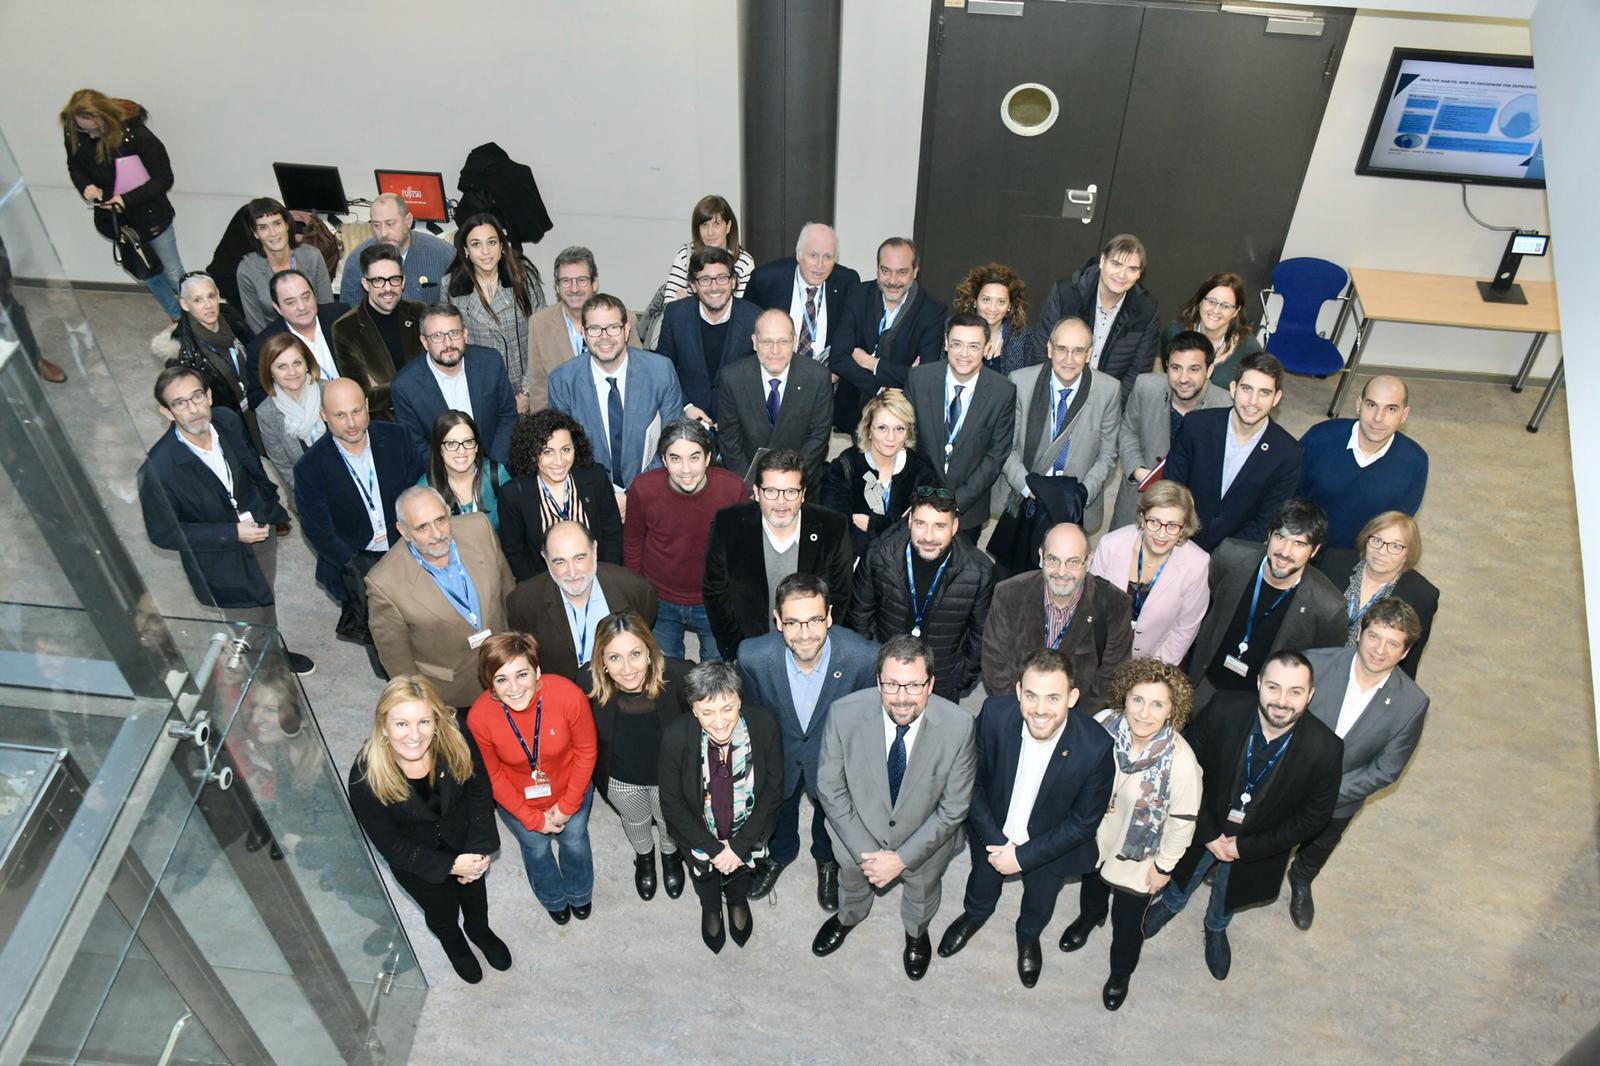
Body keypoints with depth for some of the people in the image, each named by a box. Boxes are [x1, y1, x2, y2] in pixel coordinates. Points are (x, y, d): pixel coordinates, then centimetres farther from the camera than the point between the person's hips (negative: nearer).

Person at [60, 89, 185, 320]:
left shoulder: (135, 133, -25)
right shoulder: (74, 133, -13)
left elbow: (164, 179, -19)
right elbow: (75, 167, 6)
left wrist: (128, 200, -27)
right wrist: (85, 186, -16)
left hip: (149, 214, -5)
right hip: (115, 219, 5)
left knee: (174, 275, 7)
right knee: (148, 274, 19)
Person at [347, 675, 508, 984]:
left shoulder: (456, 741, -32)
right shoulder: (365, 777, -35)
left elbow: (479, 792, -13)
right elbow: (390, 844, -22)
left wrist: (481, 849, -17)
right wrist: (449, 865, -23)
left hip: (463, 840, 2)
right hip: (414, 859, -1)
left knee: (474, 891, 31)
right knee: (442, 913, 26)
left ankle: (479, 930, 66)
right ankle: (454, 945, 63)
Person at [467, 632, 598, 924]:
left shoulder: (569, 696, -36)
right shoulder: (479, 717, -32)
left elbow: (586, 751, -18)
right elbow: (493, 775, -15)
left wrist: (567, 806, -11)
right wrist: (532, 818, -10)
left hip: (571, 793, 0)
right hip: (518, 802, 0)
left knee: (574, 841, 28)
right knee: (536, 849, 28)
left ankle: (580, 894, 63)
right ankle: (553, 899, 63)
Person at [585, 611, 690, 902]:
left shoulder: (679, 677, -39)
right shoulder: (589, 685, -32)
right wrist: (598, 773, 1)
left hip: (670, 774, -1)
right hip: (621, 779, 1)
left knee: (669, 820, 31)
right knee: (635, 820, 33)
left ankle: (671, 854, 67)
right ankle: (644, 857, 68)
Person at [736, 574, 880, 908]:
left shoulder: (864, 656, -38)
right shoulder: (753, 656, -35)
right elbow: (750, 707, -11)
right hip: (779, 752, 1)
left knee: (830, 811, 30)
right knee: (779, 809, 31)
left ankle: (827, 861, 64)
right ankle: (780, 854, 66)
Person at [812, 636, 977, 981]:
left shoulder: (959, 726, -34)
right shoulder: (844, 714, -32)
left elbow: (954, 807, -21)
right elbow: (830, 790, -18)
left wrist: (902, 858, -21)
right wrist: (864, 851, -19)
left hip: (925, 837, 0)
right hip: (858, 831, 1)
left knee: (922, 893, 32)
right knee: (852, 877, 33)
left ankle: (916, 933, 67)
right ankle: (848, 916, 69)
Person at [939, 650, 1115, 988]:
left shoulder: (1096, 747, -35)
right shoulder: (995, 712, -31)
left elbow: (1084, 822, -20)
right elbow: (972, 782, -15)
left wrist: (1023, 856, -19)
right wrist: (996, 841, -17)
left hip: (1048, 845, -1)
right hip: (992, 831, 1)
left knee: (1040, 904, 30)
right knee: (983, 881, 31)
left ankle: (1028, 935, 64)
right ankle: (974, 915, 66)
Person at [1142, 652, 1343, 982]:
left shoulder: (1325, 749, -32)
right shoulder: (1224, 710, -32)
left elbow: (1314, 817, -16)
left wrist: (1245, 847, -15)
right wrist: (1209, 833, -16)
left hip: (1257, 845, 0)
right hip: (1203, 827, 0)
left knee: (1228, 896, 30)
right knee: (1185, 873, 30)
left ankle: (1216, 928, 64)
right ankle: (1170, 905, 65)